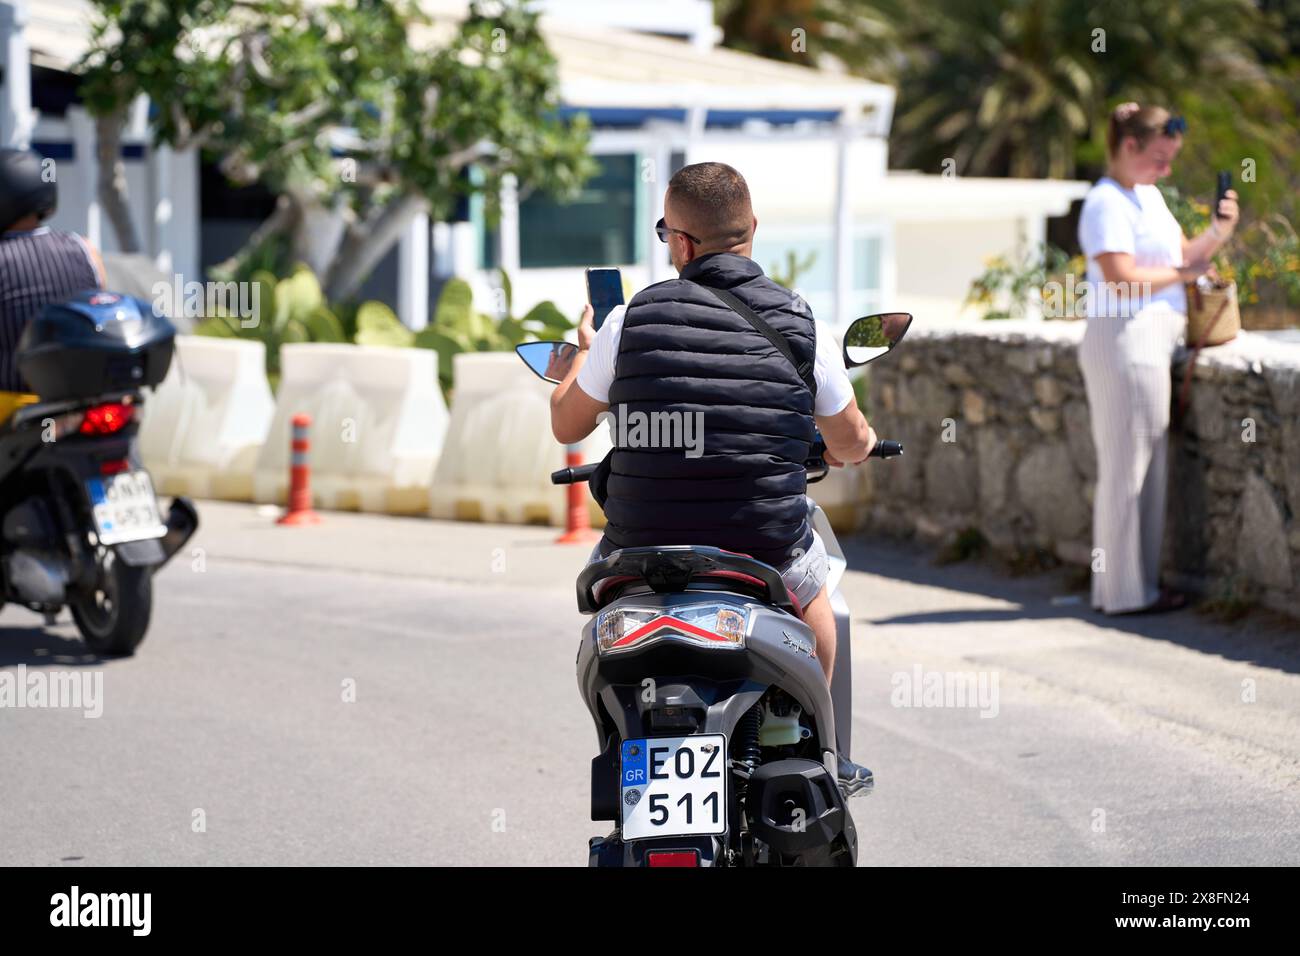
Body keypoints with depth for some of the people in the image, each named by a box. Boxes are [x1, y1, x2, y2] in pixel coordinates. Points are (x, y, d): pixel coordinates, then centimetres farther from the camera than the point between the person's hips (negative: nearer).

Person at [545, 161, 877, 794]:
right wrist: (854, 445, 36)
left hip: (644, 547, 0)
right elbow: (851, 443, 10)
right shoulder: (799, 324, -5)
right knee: (811, 585, 36)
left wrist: (584, 351, 29)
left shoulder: (632, 319, -7)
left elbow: (567, 426, 7)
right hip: (766, 546, 0)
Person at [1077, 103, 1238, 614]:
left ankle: (1139, 584, 17)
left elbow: (1184, 255, 21)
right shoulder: (1107, 202, -12)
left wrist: (1218, 231, 3)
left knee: (1149, 468, 12)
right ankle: (1126, 591, -1)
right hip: (1125, 339, -10)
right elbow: (1120, 276, -21)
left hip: (1154, 340, 10)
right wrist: (1181, 273, -10)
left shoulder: (1150, 196, 19)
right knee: (1127, 468, -5)